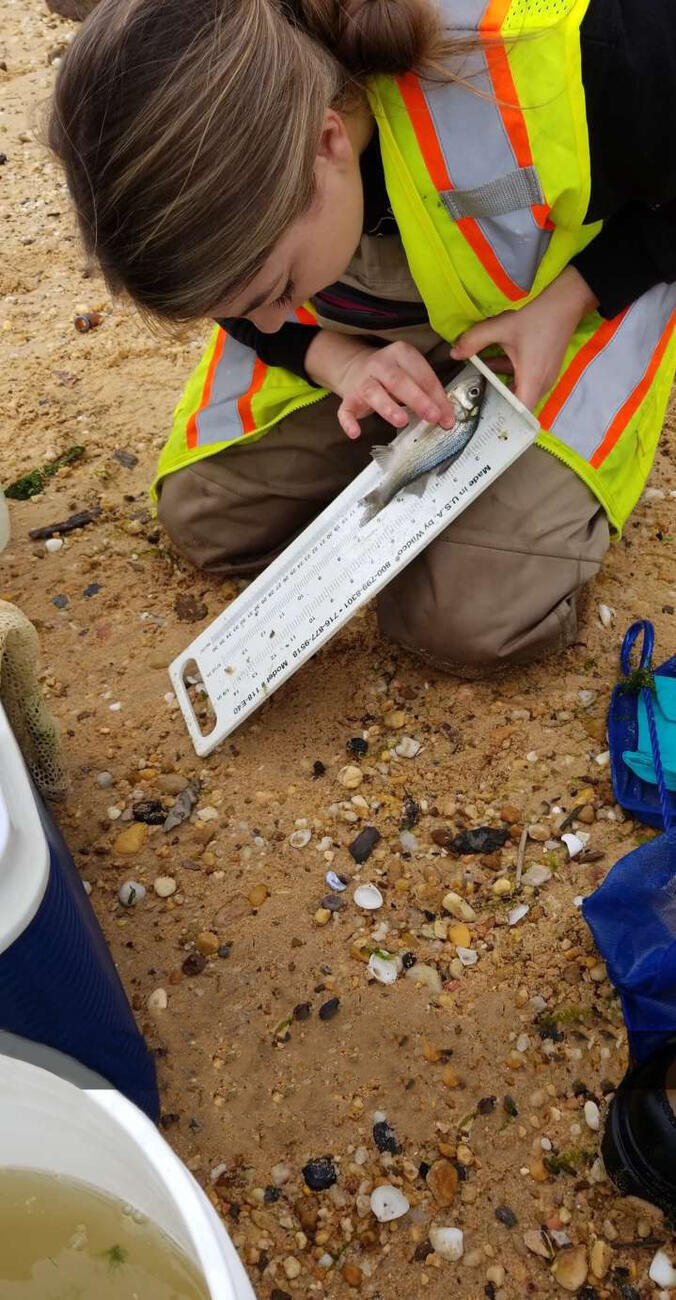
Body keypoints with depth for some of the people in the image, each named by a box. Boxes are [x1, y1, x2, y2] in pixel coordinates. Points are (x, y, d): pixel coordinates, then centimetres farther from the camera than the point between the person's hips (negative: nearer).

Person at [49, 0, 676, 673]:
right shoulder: (200, 171, -26)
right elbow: (248, 311, -4)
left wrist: (568, 301, -29)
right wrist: (344, 364, -22)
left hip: (570, 296, -3)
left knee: (477, 619, -19)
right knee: (204, 517, -4)